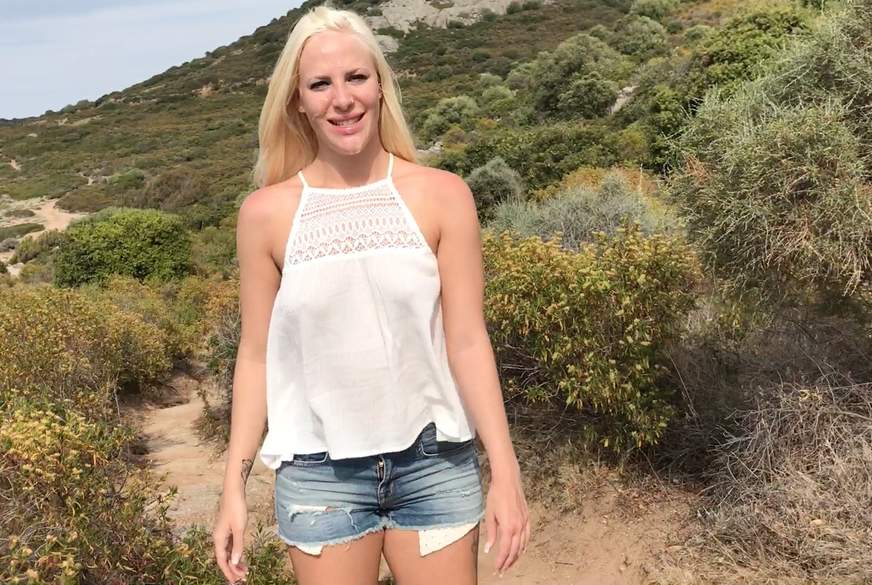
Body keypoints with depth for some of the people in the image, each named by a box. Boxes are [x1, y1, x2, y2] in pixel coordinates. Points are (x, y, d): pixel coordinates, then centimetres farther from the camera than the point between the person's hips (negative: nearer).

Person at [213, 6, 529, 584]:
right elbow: (257, 355, 1)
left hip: (435, 464, 0)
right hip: (319, 472, 1)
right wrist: (234, 486, 2)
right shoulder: (266, 213, -4)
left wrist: (505, 471, -6)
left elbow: (468, 341, -5)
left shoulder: (442, 195, -6)